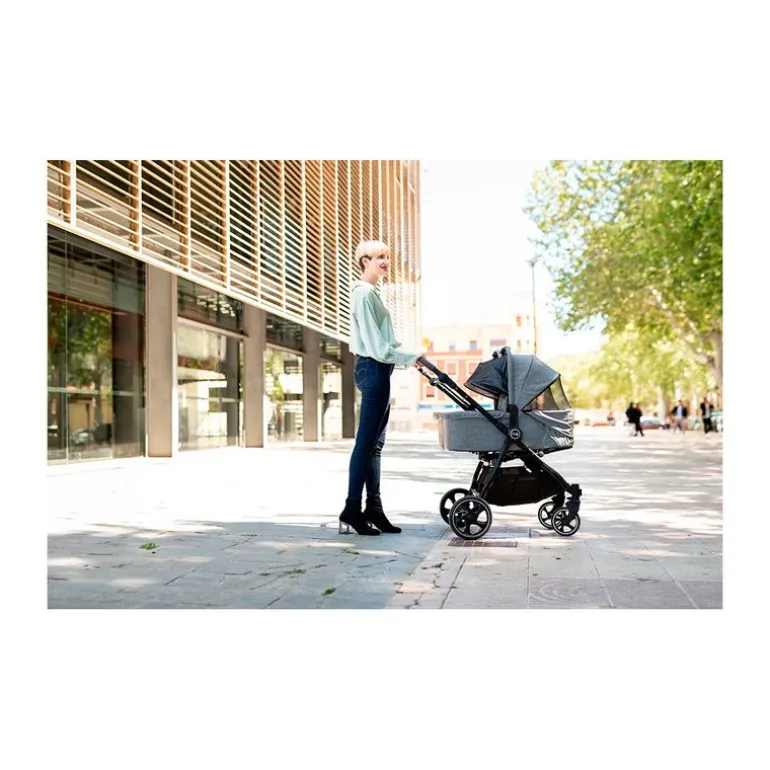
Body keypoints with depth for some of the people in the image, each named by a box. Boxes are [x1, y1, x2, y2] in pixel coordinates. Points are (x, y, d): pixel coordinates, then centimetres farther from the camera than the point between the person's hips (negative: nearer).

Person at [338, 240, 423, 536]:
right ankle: (352, 510, -3)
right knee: (367, 442, -8)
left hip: (378, 370, 10)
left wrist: (408, 358, 13)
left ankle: (373, 509, 13)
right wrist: (412, 357, -14)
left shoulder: (370, 293, 20)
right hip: (373, 369, -10)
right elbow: (376, 346, -17)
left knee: (374, 443, 9)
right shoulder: (364, 294, -11)